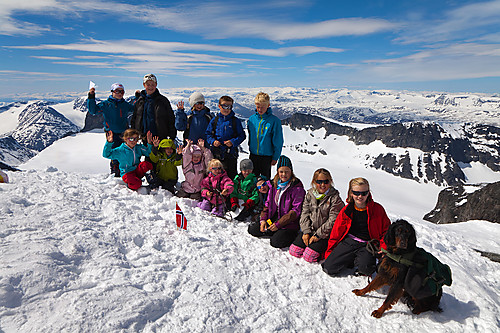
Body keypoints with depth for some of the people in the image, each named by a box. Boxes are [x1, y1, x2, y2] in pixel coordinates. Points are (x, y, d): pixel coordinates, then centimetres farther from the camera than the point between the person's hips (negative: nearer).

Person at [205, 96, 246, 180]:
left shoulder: (235, 121, -1)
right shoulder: (215, 120, 4)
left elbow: (242, 136, -1)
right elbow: (208, 134, 9)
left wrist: (233, 142, -16)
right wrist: (213, 141, -10)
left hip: (230, 154, -2)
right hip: (216, 153, 2)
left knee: (231, 175, 3)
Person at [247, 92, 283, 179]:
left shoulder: (274, 121, -10)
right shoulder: (252, 119, 1)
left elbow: (278, 141, -7)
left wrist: (275, 157, -6)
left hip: (267, 156, -3)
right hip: (253, 155, 3)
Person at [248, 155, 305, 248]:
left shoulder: (297, 188, -13)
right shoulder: (274, 184, 8)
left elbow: (296, 210, -17)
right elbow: (268, 204, 14)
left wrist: (278, 224, -20)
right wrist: (263, 219, -2)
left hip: (289, 223, -6)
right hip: (272, 219, 7)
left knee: (276, 242, -26)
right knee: (252, 229, -2)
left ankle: (293, 235, 4)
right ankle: (278, 232, 7)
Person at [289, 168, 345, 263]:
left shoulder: (335, 198, -10)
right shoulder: (310, 194, 5)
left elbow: (332, 221, -14)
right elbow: (304, 214, 4)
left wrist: (318, 235, -15)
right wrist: (306, 231, -7)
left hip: (325, 234, -5)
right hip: (309, 230, 5)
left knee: (309, 256, -17)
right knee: (294, 251, -5)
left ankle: (326, 249, 10)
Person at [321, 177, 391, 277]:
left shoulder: (377, 209, -3)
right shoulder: (346, 210, 1)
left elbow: (386, 230, 6)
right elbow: (336, 232, 8)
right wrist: (329, 252, 7)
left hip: (367, 245, -2)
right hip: (349, 242, 2)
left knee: (365, 267, -34)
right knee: (329, 268, -13)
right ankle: (352, 260, 9)